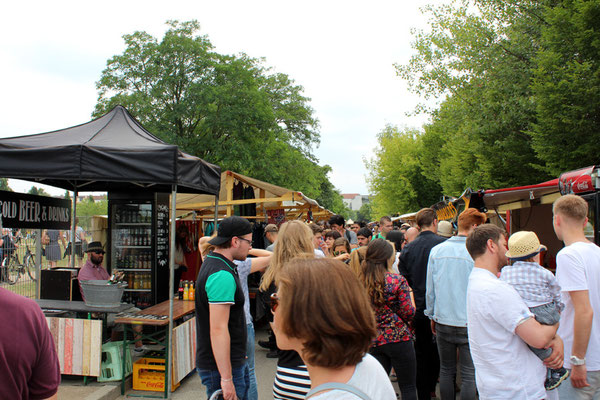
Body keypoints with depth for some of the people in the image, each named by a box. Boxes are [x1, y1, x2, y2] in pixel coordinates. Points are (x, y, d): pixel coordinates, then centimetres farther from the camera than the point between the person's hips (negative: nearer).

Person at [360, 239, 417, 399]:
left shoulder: (361, 282, 0)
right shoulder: (398, 280, -12)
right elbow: (408, 313, -10)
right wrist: (410, 293, 6)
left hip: (374, 341, 5)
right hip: (400, 339, -4)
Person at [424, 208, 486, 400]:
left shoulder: (436, 250, 0)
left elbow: (430, 289, 6)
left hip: (442, 321, 4)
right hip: (469, 323, -4)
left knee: (446, 370, 17)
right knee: (469, 375, 6)